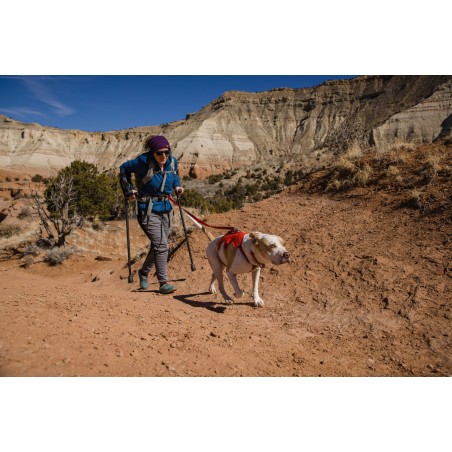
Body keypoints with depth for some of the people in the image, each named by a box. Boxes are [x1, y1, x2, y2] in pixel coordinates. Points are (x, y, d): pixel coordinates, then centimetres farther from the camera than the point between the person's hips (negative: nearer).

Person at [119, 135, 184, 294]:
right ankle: (164, 283, -8)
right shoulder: (143, 162, -15)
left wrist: (177, 186, 5)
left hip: (166, 209, 6)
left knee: (158, 246, 16)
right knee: (161, 245, -16)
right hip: (148, 210, -6)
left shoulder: (172, 162, 0)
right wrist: (128, 189, -1)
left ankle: (144, 272, 39)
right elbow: (124, 168, 3)